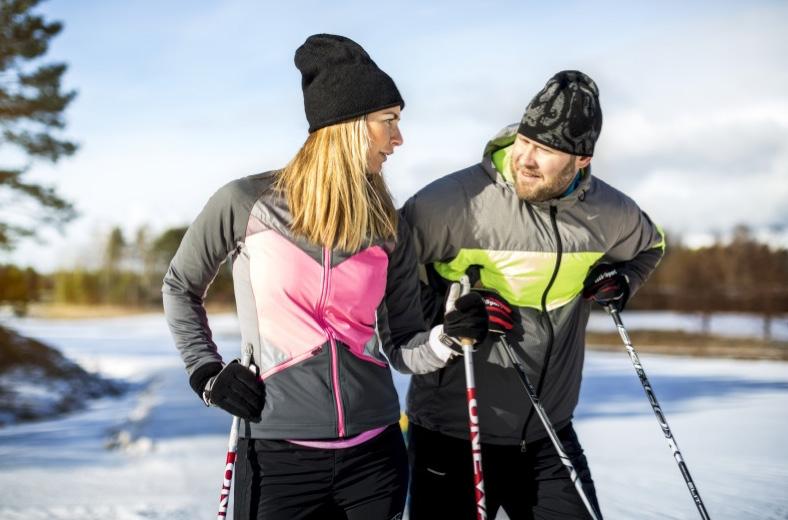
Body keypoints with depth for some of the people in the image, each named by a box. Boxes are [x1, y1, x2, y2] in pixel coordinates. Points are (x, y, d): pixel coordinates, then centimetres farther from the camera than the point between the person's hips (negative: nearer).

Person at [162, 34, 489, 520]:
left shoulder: (390, 226, 3)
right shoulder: (247, 203, -6)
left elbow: (402, 345, 6)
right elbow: (181, 289, 9)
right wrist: (208, 374, 1)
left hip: (375, 450, 3)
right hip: (278, 452, -3)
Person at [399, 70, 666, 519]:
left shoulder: (610, 213, -2)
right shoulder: (455, 200, -18)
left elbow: (650, 245, 22)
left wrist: (622, 280, 1)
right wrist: (450, 307, -21)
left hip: (549, 434, 4)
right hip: (454, 432, -3)